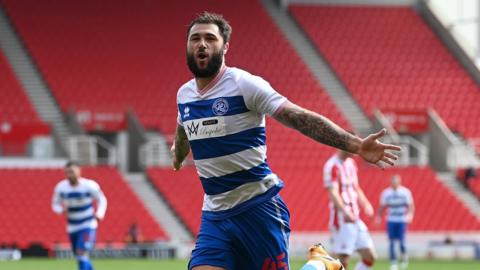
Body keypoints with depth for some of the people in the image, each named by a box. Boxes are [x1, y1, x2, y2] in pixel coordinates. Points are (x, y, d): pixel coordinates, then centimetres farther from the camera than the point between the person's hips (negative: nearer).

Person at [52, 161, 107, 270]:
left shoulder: (90, 186, -15)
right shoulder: (60, 187, -7)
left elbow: (102, 200, 0)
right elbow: (55, 204, 7)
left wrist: (99, 214, -19)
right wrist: (61, 210, -17)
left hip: (88, 226, -4)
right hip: (72, 227, 4)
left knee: (82, 253, -21)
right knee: (79, 256, 13)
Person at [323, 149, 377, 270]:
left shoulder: (351, 163, 15)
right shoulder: (332, 165, -13)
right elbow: (333, 192, -24)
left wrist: (365, 204, 9)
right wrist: (345, 212, -39)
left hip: (355, 218, 9)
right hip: (341, 220, -9)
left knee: (370, 257, 6)